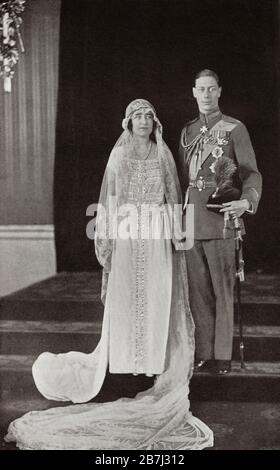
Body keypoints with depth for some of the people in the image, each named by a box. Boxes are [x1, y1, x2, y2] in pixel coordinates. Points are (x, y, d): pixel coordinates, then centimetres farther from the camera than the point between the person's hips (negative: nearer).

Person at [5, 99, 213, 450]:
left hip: (157, 237, 1)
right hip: (127, 234, -1)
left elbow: (173, 197, 8)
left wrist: (177, 236, 0)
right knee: (126, 295, 1)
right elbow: (110, 199, 2)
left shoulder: (164, 155, 8)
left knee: (158, 295, 0)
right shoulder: (118, 156, 4)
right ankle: (127, 356, 12)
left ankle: (157, 356, 10)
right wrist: (107, 242, -5)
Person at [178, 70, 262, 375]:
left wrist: (246, 201, -22)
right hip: (191, 222, 5)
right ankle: (203, 353, 16)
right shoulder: (187, 132, 16)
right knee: (197, 291, 7)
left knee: (223, 291, 0)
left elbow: (252, 174, -2)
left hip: (220, 222, -4)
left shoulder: (235, 129, 1)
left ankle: (223, 355, 10)